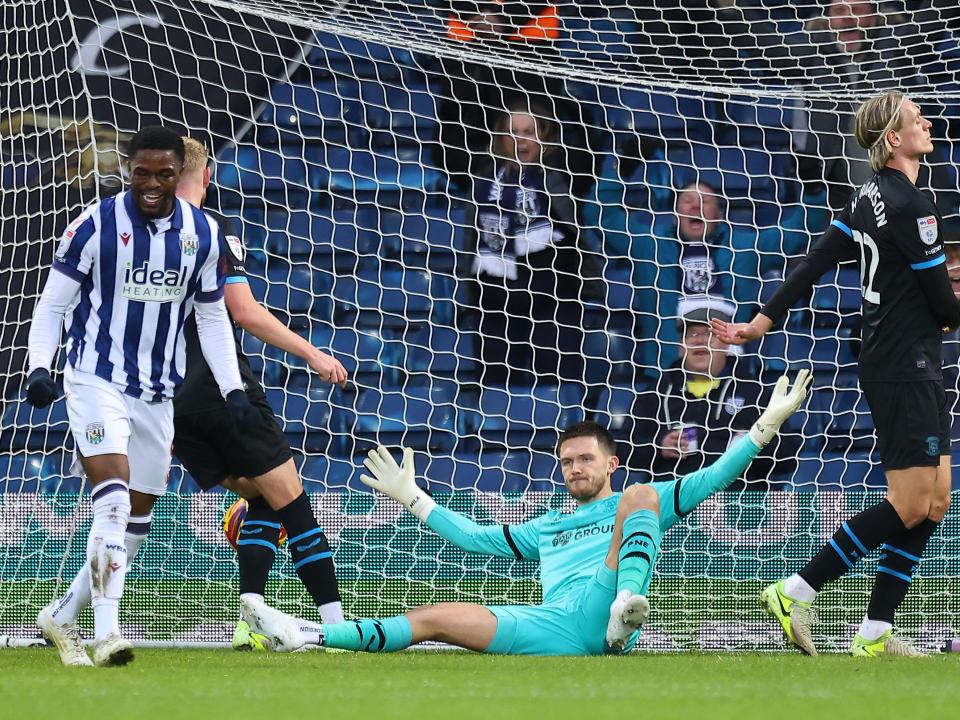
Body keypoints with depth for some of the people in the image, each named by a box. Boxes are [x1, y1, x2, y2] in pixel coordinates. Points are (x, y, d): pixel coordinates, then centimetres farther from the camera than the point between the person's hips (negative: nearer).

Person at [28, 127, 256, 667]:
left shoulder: (204, 234, 4)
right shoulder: (96, 226, -9)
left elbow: (213, 318, 13)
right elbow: (54, 303, -3)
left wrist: (233, 390, 5)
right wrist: (40, 367, -16)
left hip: (159, 393, 5)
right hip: (97, 381, -5)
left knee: (135, 518, 8)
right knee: (114, 499, -22)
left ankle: (62, 617, 23)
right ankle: (108, 633, -25)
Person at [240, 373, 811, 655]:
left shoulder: (645, 503, 25)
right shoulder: (547, 529, 39)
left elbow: (715, 478, 17)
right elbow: (474, 537, 42)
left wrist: (768, 423, 9)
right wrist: (411, 497, 41)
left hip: (600, 607, -4)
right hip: (555, 629, 4)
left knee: (642, 497, -20)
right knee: (437, 619, -8)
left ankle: (629, 606, -48)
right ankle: (307, 635, -16)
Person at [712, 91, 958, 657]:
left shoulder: (871, 197, 10)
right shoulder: (912, 205, -18)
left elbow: (814, 265, 11)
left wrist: (763, 322, 15)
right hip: (905, 367, -10)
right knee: (909, 506, -8)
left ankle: (876, 634, 8)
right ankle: (796, 593, -5)